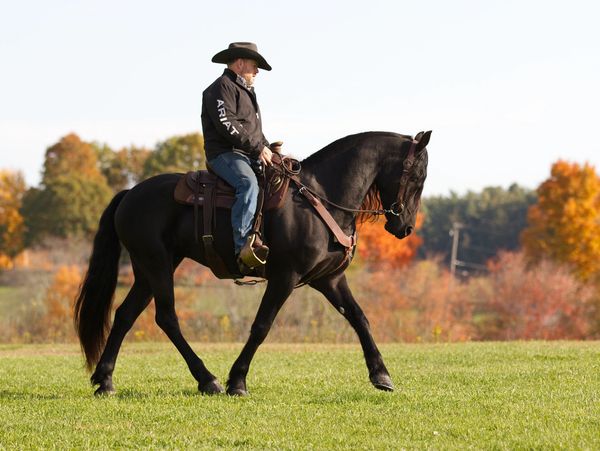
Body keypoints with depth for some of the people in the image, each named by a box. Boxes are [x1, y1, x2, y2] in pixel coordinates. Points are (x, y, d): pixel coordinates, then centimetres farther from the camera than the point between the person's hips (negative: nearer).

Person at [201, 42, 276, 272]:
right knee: (248, 184, -35)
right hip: (225, 154, -10)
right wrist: (257, 148, -18)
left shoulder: (245, 90, 28)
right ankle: (244, 246, -47)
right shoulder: (222, 87, -5)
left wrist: (266, 149, 13)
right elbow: (227, 125, -18)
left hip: (250, 156, 10)